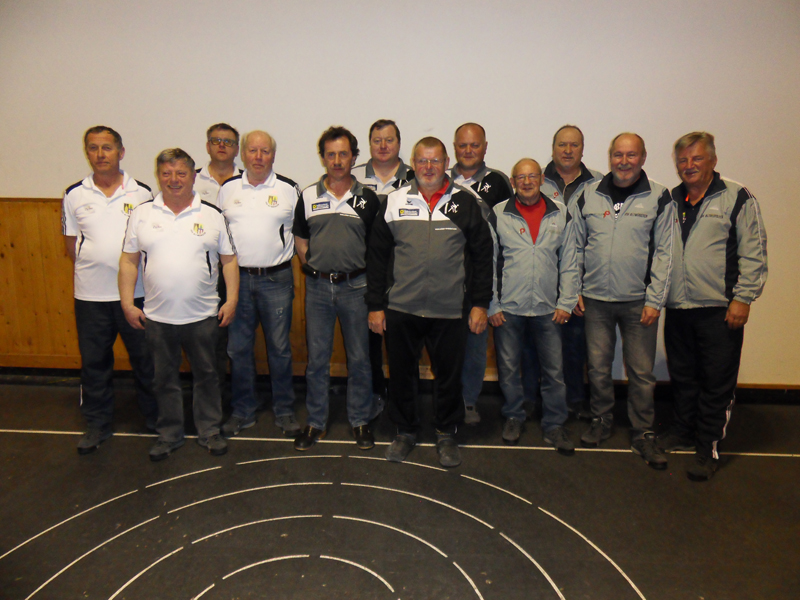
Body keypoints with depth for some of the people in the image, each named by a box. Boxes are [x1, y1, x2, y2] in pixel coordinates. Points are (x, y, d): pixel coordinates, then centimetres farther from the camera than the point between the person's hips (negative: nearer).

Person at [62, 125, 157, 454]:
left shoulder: (142, 193, -1)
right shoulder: (74, 195, 3)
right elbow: (71, 242, 9)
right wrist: (93, 268, 0)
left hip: (136, 291, -1)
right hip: (90, 294, 2)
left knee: (145, 358, 9)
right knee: (94, 361, 12)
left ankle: (155, 417, 28)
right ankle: (97, 423, 29)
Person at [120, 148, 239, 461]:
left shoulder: (212, 215, 1)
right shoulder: (142, 214, 3)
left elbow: (229, 260, 3)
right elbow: (129, 261, 4)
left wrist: (231, 300, -5)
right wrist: (128, 304, -1)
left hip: (203, 315, -1)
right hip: (157, 317, 1)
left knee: (206, 374, 11)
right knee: (165, 378, 13)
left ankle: (210, 431, 27)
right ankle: (169, 434, 30)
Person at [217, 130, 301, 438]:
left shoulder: (289, 189, 2)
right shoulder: (227, 188, 8)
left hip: (276, 279, -2)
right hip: (236, 278, 2)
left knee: (280, 348, 4)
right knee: (238, 348, 8)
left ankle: (284, 411, 19)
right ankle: (242, 411, 23)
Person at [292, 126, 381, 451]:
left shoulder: (368, 198, 2)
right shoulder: (308, 196, 5)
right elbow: (300, 241, 13)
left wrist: (367, 276, 0)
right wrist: (315, 269, 4)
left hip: (355, 286, -1)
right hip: (318, 287, 1)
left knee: (359, 358, 7)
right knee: (317, 358, 8)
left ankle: (360, 420, 23)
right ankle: (316, 422, 23)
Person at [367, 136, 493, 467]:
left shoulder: (467, 203, 2)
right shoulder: (394, 202, 4)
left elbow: (482, 255, 5)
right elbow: (377, 256, 6)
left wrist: (480, 303, 0)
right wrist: (376, 305, 2)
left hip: (450, 310, -1)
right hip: (400, 308, 1)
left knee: (449, 375, 10)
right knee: (401, 373, 12)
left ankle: (446, 434, 30)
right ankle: (405, 431, 32)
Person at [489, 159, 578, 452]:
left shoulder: (560, 214, 5)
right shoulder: (498, 214, 1)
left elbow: (569, 263, 7)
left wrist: (565, 303, 1)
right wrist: (491, 305, -2)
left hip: (548, 308, 1)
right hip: (508, 307, -1)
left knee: (554, 370, 6)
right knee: (509, 367, 10)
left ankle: (554, 424, 22)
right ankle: (514, 417, 30)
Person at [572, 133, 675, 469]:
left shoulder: (659, 198, 0)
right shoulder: (588, 196, 6)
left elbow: (663, 252, -2)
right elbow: (576, 246, 10)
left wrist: (655, 300, -8)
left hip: (639, 302, -2)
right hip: (596, 299, 2)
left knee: (641, 372, 5)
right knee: (598, 367, 11)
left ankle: (642, 434, 21)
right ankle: (601, 421, 30)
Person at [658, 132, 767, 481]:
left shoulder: (737, 199, -2)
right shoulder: (669, 202, 12)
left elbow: (754, 253, -6)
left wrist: (743, 298, -11)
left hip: (720, 310, -5)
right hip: (677, 309, 5)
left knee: (717, 382, 1)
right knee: (682, 376, 16)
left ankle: (709, 447, 13)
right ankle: (683, 432, 32)